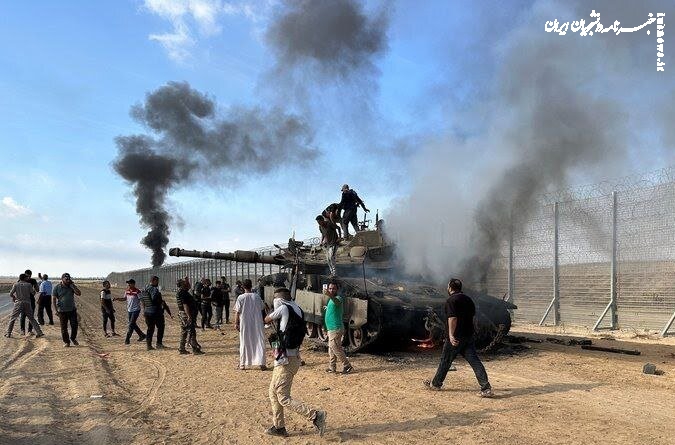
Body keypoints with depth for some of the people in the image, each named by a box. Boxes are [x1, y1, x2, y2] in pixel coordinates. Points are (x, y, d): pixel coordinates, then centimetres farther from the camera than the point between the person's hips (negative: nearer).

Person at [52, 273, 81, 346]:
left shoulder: (71, 287, 6)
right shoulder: (57, 288, -2)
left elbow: (79, 293, -5)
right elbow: (53, 299, -1)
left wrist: (72, 285, -10)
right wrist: (56, 310, -8)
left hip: (72, 310, 2)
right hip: (62, 311, -2)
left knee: (74, 325, 0)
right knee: (64, 327, 2)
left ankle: (73, 338, 22)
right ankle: (66, 342, 14)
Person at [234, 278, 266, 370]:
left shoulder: (240, 298, -9)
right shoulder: (257, 297, -3)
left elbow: (237, 312, -7)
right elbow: (262, 309, 6)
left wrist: (236, 323, 0)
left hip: (245, 324, -1)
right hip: (257, 324, 1)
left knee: (244, 343, 10)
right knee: (259, 342, 6)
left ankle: (242, 364, 15)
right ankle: (261, 363, 1)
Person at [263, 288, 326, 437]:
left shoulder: (283, 309, -12)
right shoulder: (298, 311, 11)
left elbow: (267, 320, 5)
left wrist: (273, 318, 24)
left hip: (285, 360, -9)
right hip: (293, 357, 9)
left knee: (283, 398, -5)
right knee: (274, 392, 18)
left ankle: (314, 415, -11)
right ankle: (279, 427, 25)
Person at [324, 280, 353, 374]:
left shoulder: (338, 298, -15)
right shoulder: (332, 299, 16)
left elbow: (337, 302, -44)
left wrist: (331, 296, -62)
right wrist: (328, 308, 28)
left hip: (335, 329, -10)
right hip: (331, 328, 10)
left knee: (335, 348, -10)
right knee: (331, 349, 14)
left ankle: (347, 366, -4)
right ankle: (331, 367, 22)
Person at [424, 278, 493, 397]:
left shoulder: (450, 301, -11)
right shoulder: (468, 299, 12)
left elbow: (452, 318, -21)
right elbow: (473, 314, 19)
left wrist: (451, 335, -24)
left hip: (456, 337, -6)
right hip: (469, 335, 6)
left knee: (445, 360, 9)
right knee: (474, 361, 2)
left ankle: (436, 384, 24)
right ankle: (486, 388, -7)